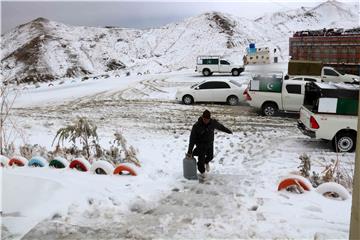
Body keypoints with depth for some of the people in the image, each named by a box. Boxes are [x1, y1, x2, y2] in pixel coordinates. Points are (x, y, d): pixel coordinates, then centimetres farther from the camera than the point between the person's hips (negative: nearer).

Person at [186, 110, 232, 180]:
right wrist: (189, 151, -23)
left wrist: (228, 131, 23)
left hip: (210, 144, 4)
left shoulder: (213, 123, -17)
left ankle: (206, 162, 56)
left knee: (210, 156, 20)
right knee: (201, 159, -1)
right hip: (201, 145, -4)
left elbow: (220, 126, 6)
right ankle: (202, 172, 25)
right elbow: (192, 140, -23)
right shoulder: (196, 126, -26)